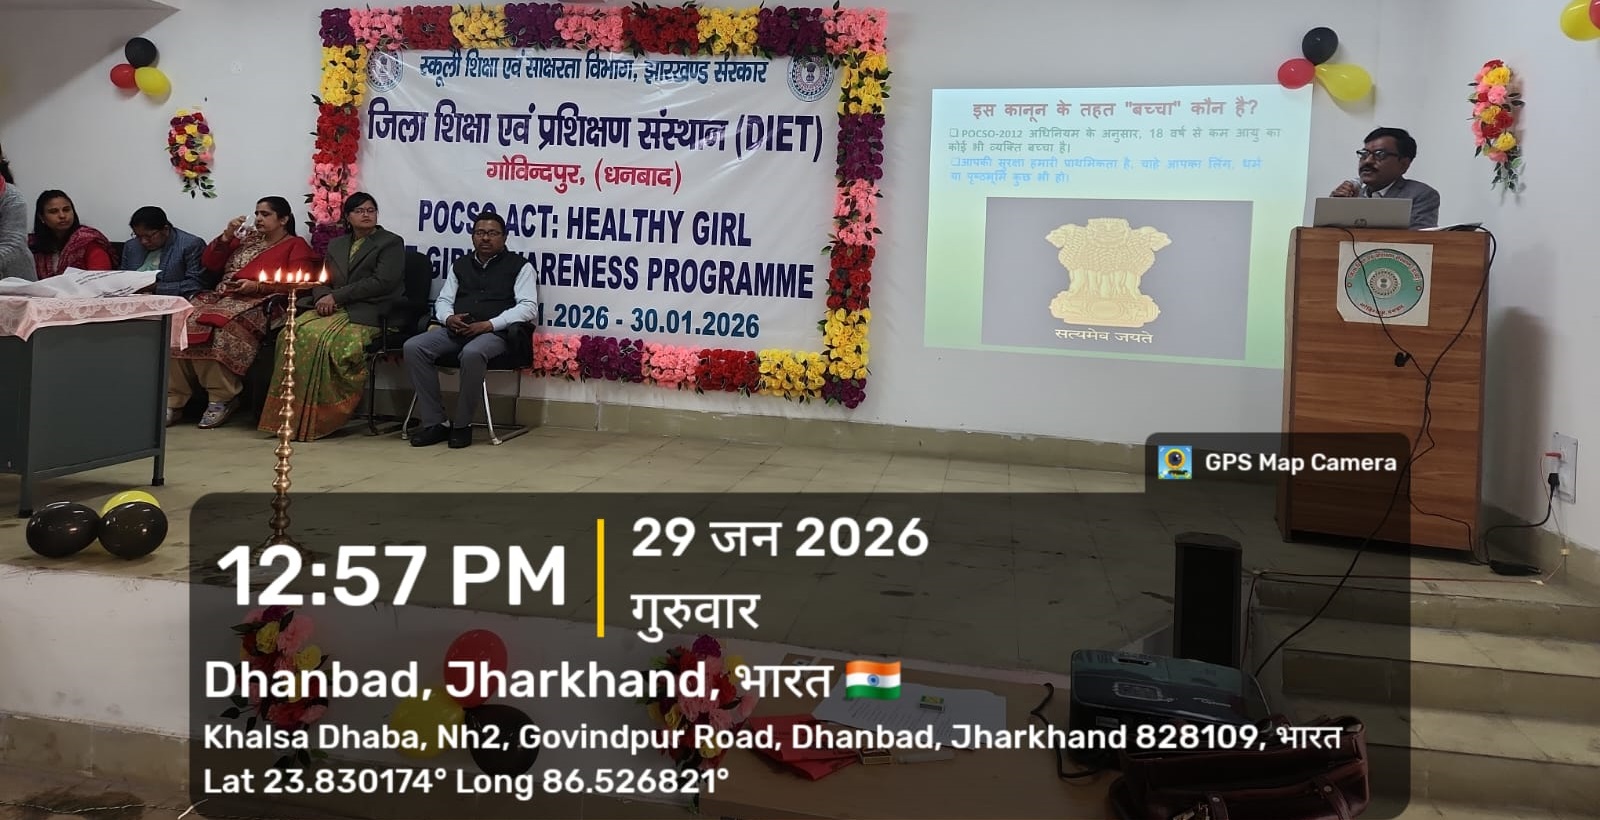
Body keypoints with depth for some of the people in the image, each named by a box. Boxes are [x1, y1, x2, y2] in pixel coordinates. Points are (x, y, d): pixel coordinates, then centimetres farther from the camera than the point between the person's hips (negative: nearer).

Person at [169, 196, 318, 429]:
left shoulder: (296, 246, 10)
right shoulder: (247, 240, 28)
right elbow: (209, 263, 24)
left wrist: (257, 286, -14)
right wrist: (227, 235, 11)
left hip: (258, 303, -6)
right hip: (221, 297, 6)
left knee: (221, 328, -37)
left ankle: (222, 399, -26)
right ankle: (173, 400, -23)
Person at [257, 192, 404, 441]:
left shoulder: (391, 243, 6)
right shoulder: (336, 245, 25)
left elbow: (382, 282, -7)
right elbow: (321, 280, 21)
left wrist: (336, 296, -10)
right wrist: (323, 297, -5)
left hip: (367, 313, -6)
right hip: (332, 308, 6)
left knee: (318, 337, -32)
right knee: (293, 333, -25)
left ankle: (320, 418, -27)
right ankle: (290, 414, -24)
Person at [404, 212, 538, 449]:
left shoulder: (519, 266, 8)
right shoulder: (460, 265, 24)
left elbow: (529, 307, -4)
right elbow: (443, 301, 23)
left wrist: (488, 324, -15)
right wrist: (449, 318, -3)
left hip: (494, 332, -5)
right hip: (455, 330, 5)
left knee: (472, 353, -40)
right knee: (413, 347, -21)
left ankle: (462, 425, -23)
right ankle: (434, 423, -19)